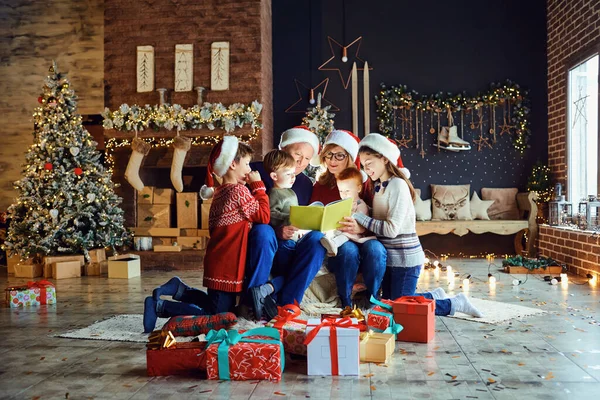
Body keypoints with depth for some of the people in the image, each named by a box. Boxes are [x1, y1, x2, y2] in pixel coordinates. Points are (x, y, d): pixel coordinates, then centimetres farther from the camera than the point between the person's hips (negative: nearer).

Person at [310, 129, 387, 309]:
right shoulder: (320, 186, 10)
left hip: (362, 239, 0)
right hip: (335, 250, 0)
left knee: (375, 248, -34)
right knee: (348, 250, -34)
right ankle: (345, 302, -13)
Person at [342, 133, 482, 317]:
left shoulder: (397, 184, -16)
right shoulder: (379, 186, 9)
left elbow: (391, 229, -22)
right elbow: (378, 223, 7)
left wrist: (358, 217, -20)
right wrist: (360, 227, -13)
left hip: (405, 257, -8)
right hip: (388, 257, 8)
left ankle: (454, 303, 14)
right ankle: (435, 296, 34)